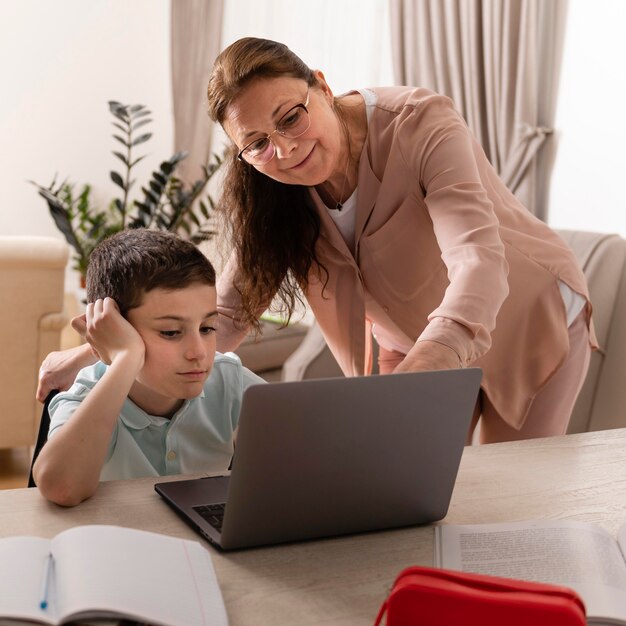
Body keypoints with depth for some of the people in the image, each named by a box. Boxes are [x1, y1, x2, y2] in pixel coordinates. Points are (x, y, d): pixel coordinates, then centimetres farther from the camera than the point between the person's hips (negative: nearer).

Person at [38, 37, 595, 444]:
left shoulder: (422, 124, -32)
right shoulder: (272, 197, -17)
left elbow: (479, 262, -46)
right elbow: (227, 313, -16)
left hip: (527, 321, -3)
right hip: (415, 344, 4)